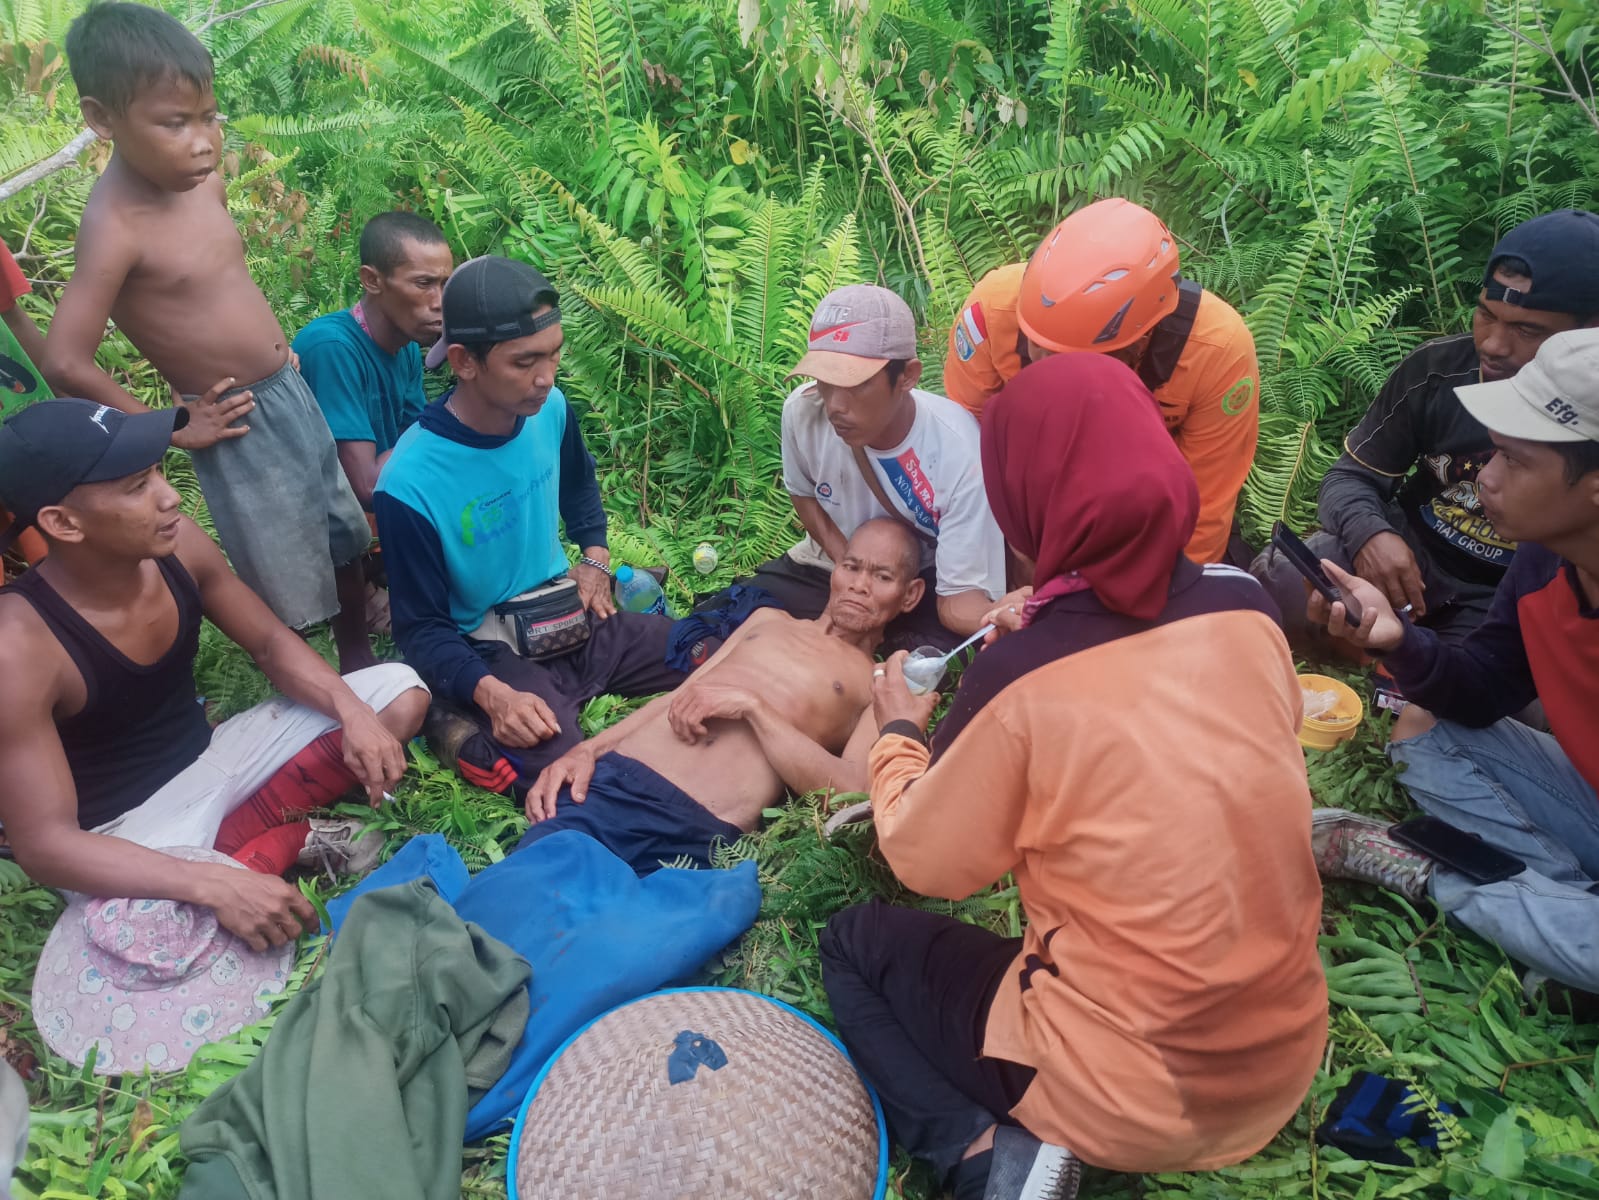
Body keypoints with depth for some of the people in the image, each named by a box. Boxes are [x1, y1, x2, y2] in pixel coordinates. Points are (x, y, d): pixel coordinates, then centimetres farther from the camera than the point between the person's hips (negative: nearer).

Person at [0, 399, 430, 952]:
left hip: (212, 759, 6)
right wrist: (215, 887, -39)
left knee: (401, 691, -2)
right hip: (127, 834, -6)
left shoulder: (179, 545, -13)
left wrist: (352, 711, -18)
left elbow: (272, 644, 2)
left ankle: (237, 845, -9)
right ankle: (277, 840, -7)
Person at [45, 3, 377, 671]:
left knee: (345, 536, 22)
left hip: (293, 391, 8)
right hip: (238, 426, -7)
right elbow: (65, 364, -24)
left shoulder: (204, 182, -1)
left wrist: (266, 346, 10)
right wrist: (173, 429, -14)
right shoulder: (114, 228, -23)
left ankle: (359, 659, 43)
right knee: (286, 590, 5)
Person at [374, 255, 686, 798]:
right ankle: (468, 730, -3)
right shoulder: (410, 485, -23)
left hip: (573, 617, 7)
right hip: (492, 655, -6)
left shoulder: (550, 409, -5)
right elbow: (422, 629, -14)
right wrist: (491, 693, -31)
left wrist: (595, 557, 7)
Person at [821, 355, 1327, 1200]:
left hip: (1130, 1097, -5)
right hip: (1288, 1057, 6)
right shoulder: (1246, 610, -8)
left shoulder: (1020, 677, -23)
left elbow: (924, 862, -7)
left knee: (854, 945, 14)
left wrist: (897, 735, 10)